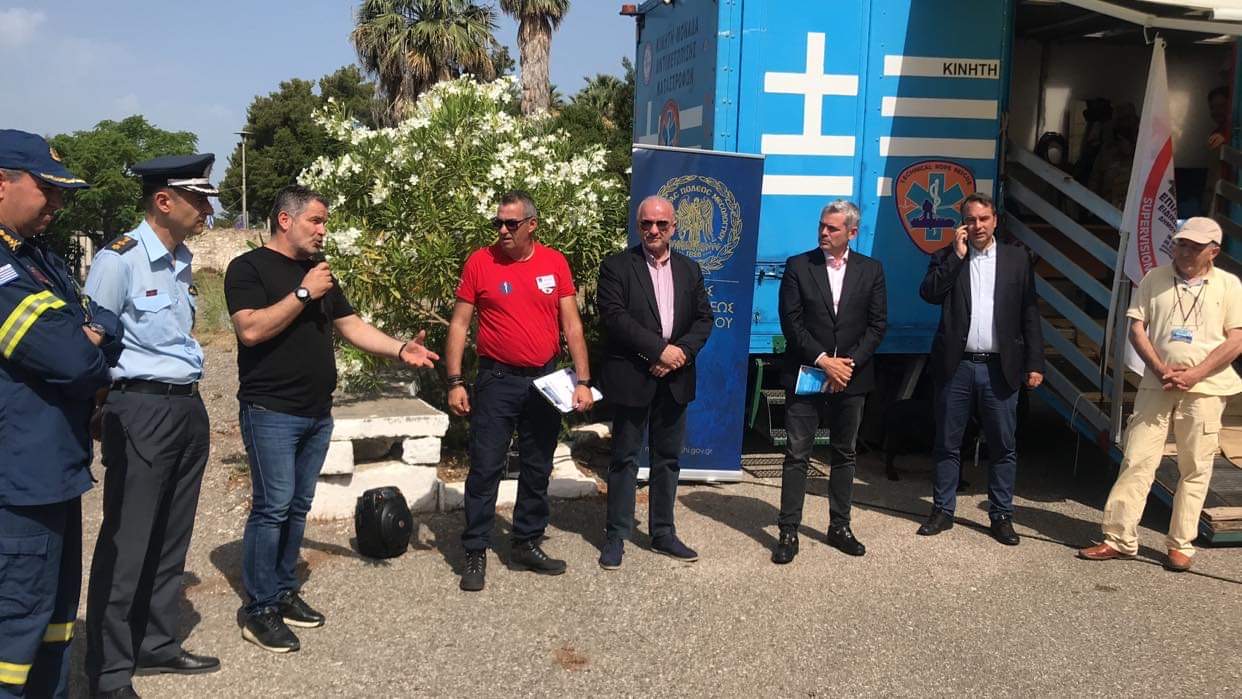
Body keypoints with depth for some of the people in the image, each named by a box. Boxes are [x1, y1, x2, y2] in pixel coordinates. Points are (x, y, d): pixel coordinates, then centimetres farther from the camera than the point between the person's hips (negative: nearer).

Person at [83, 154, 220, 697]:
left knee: (170, 538, 16)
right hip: (141, 410, -8)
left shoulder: (180, 260, 12)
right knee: (126, 544, -1)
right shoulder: (119, 259, -14)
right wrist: (101, 414, -8)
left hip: (188, 407, 8)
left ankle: (156, 645, 29)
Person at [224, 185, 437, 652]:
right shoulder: (249, 267, -6)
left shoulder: (318, 271, 17)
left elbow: (351, 325, 16)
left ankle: (284, 592, 23)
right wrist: (304, 293, -18)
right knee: (272, 507, -7)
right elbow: (251, 329, -20)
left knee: (298, 507, 12)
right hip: (272, 412, -7)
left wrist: (400, 349, 3)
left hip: (317, 413, 7)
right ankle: (258, 609, 2)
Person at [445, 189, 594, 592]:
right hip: (497, 380, -3)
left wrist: (582, 381, -5)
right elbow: (459, 324, -2)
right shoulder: (480, 262, -5)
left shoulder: (555, 263, 0)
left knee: (537, 468, 12)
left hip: (544, 380, 3)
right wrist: (455, 382, -8)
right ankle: (476, 553, 9)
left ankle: (528, 544, 26)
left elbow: (572, 325, 1)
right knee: (485, 468, -1)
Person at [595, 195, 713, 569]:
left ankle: (663, 533, 24)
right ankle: (615, 537, 13)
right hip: (632, 379, -4)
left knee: (668, 458, 12)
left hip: (674, 380, 5)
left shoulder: (689, 269, 11)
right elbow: (613, 316, -15)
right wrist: (661, 349, -18)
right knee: (625, 458, 4)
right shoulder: (616, 266, -4)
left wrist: (681, 352, -11)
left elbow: (703, 319, 7)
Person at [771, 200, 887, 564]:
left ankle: (840, 527, 23)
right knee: (797, 455, -1)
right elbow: (790, 321, -6)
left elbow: (877, 324, 2)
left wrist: (850, 363, -10)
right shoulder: (798, 266, 0)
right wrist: (823, 360, -14)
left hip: (851, 377, 2)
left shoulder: (871, 270, 5)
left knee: (844, 454, 12)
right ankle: (788, 532, 4)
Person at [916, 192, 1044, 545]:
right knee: (947, 445, 8)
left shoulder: (1017, 259, 7)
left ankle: (1001, 516, 17)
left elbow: (1029, 314, 5)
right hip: (956, 366, 0)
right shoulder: (946, 257, 6)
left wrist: (1035, 364, -1)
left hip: (1000, 368, 0)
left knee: (1004, 447, 6)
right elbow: (928, 293, -11)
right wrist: (956, 255, -12)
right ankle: (942, 511, 19)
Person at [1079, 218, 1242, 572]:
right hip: (1157, 385, 1)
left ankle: (1181, 545, 12)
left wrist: (1194, 374, -12)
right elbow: (1137, 329, 5)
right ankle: (1119, 537, 3)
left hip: (1205, 388, -1)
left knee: (1195, 469, 3)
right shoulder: (1155, 279, 8)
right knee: (1137, 460, -2)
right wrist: (1162, 370, -9)